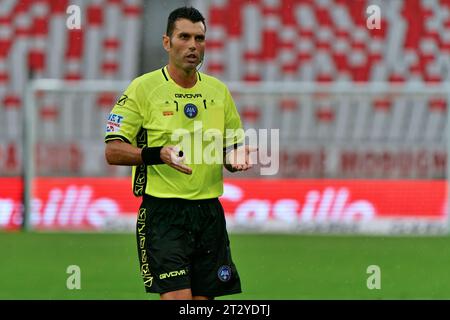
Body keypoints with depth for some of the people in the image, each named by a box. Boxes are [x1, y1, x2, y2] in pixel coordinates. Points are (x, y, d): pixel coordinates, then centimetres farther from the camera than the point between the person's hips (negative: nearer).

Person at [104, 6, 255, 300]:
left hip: (209, 212, 5)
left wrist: (237, 158, -5)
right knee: (177, 299, -17)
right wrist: (158, 154, -23)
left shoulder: (219, 91, 11)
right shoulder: (143, 88, -4)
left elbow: (233, 149, 20)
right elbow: (113, 151, -6)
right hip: (163, 213, -5)